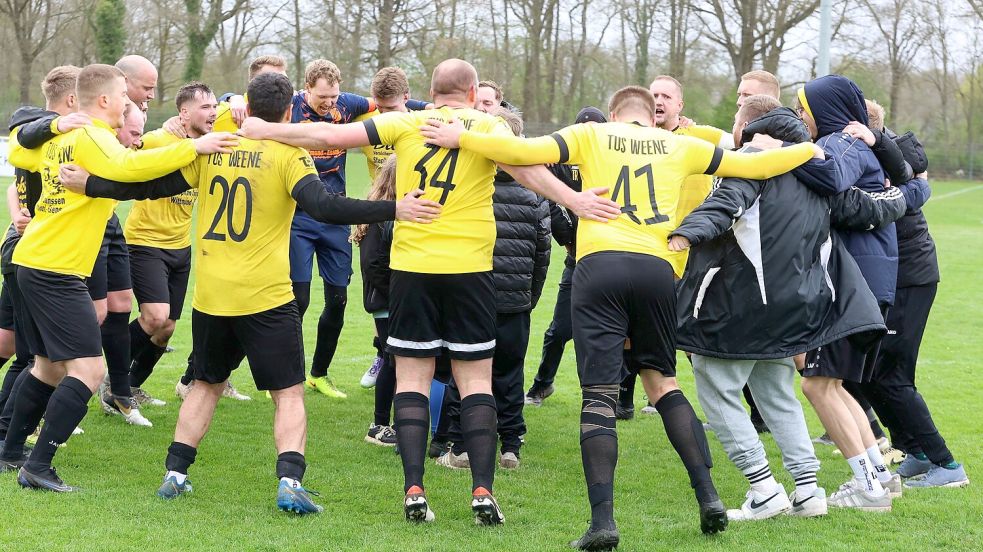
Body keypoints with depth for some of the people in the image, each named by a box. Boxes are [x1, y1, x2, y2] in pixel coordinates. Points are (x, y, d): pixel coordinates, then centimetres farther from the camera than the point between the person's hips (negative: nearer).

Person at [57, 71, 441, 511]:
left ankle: (174, 473, 17)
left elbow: (153, 185, 9)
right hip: (267, 298, -4)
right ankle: (289, 482, -15)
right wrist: (394, 210, -22)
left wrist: (89, 185, 21)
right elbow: (323, 206, -20)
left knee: (206, 384, 22)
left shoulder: (211, 150, 5)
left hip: (210, 297, 4)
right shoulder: (287, 155, -7)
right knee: (289, 393, 3)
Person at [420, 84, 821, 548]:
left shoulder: (592, 135, 13)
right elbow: (751, 166, 20)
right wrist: (811, 149, 32)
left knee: (599, 394, -3)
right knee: (662, 380, 20)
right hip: (656, 269, 2)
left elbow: (526, 151, 0)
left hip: (599, 266, -2)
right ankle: (707, 496, 14)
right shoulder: (678, 145, 18)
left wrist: (462, 138, 7)